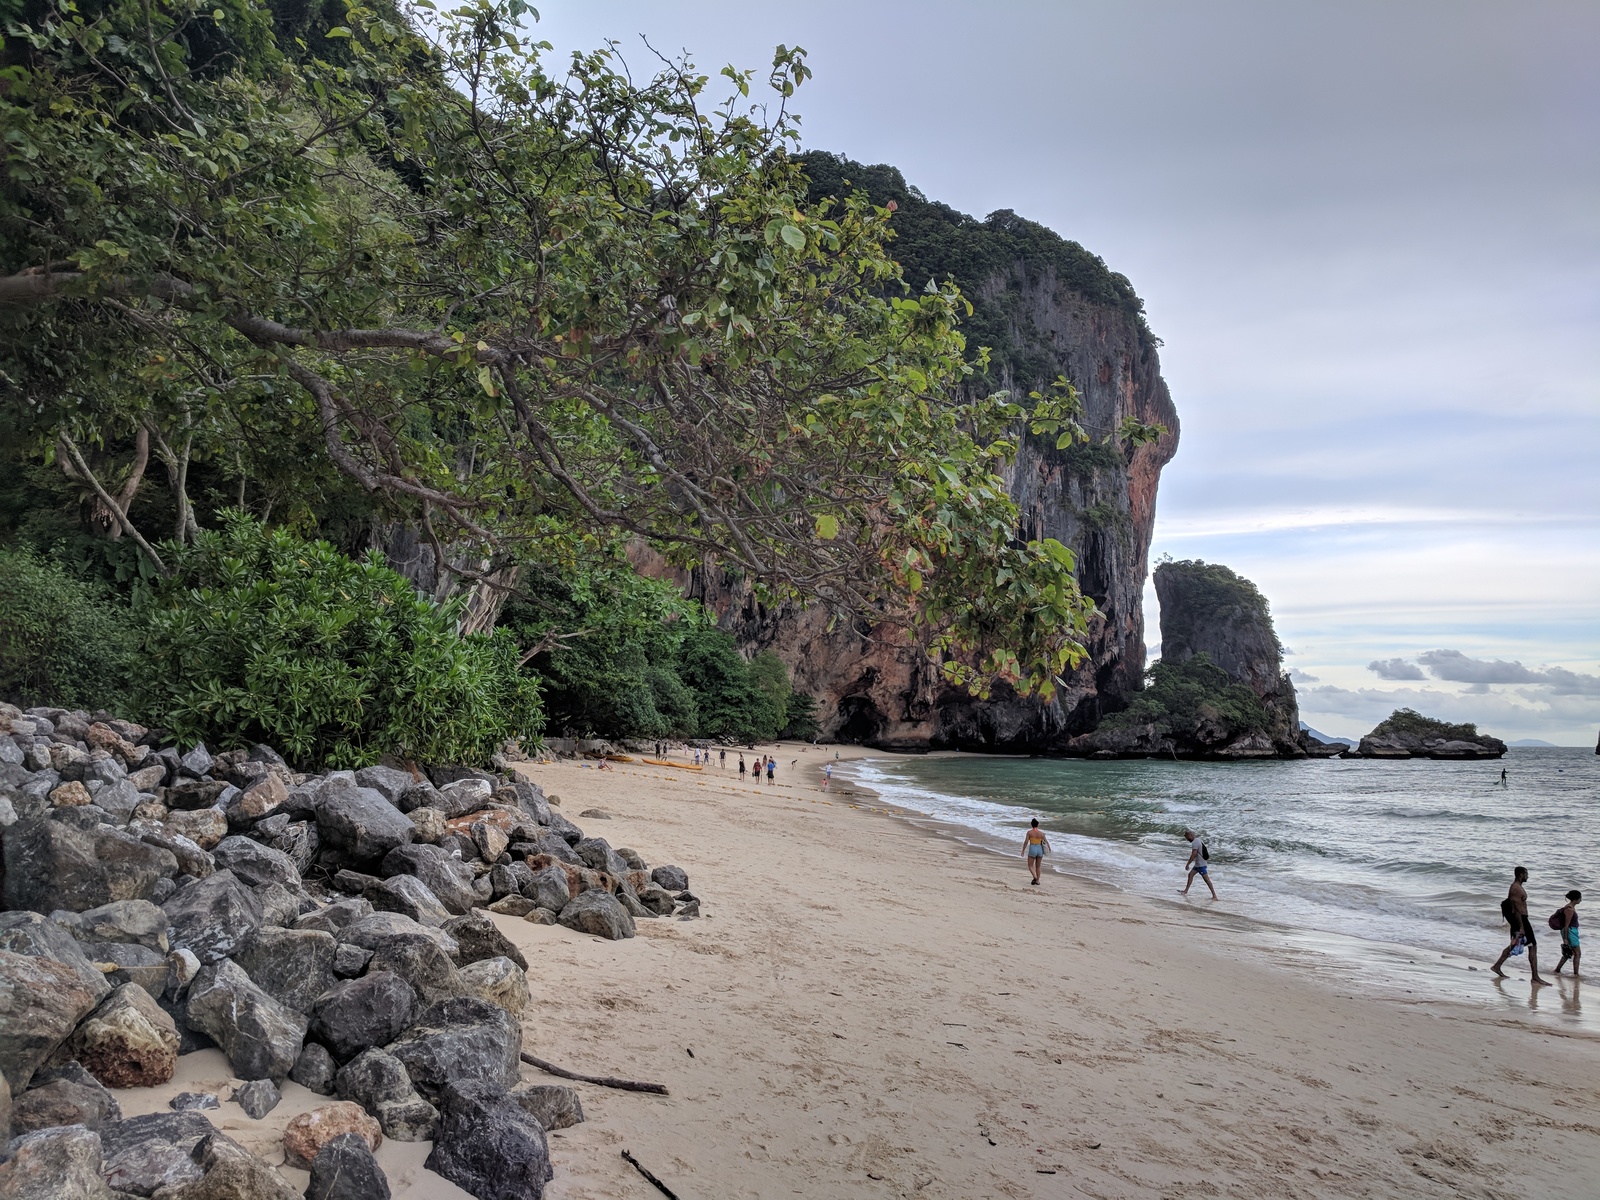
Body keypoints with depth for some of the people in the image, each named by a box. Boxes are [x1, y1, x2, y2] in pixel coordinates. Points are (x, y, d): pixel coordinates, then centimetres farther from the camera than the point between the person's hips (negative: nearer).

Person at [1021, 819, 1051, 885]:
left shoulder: (1029, 832, -7)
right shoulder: (1041, 833, 0)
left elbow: (1026, 842, -11)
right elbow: (1046, 841, 8)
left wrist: (1023, 851, -3)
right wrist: (1049, 848, 27)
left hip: (1032, 850, -3)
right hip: (1040, 850, 3)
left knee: (1030, 866, 6)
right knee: (1038, 867, 16)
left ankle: (1035, 877, -18)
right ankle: (1037, 881, 19)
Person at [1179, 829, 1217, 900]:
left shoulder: (1195, 842, -19)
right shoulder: (1198, 840, 11)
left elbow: (1193, 854, -25)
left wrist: (1188, 864, -20)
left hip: (1201, 864, -10)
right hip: (1198, 864, 10)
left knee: (1206, 879, -9)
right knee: (1190, 874, 14)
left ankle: (1214, 895, -8)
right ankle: (1185, 891, 21)